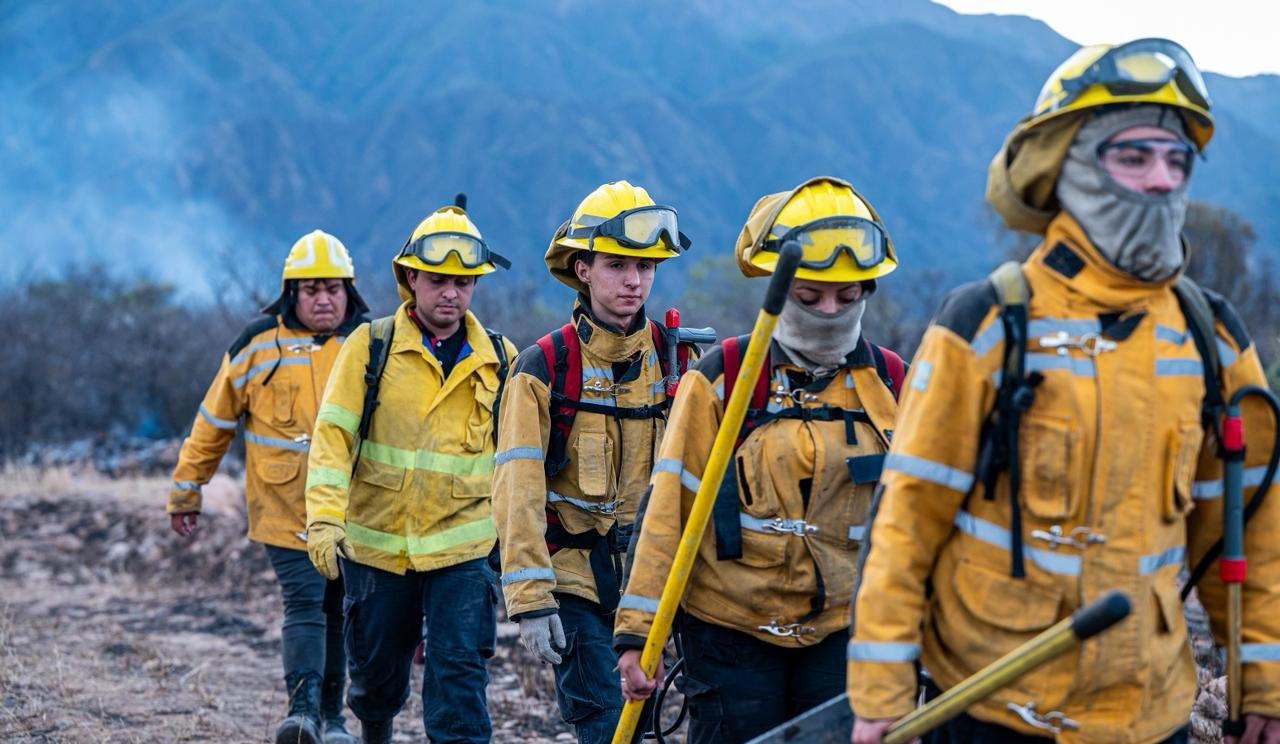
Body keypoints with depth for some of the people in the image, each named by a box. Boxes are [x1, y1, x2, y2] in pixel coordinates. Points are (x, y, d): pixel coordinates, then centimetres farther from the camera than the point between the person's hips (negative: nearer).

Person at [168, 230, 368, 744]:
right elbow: (214, 422, 5)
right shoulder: (259, 346, -2)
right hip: (285, 509, -3)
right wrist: (186, 490, 8)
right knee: (303, 604, -16)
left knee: (338, 612, 11)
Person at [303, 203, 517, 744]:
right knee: (376, 669, 15)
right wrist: (324, 518, -19)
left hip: (462, 548, 0)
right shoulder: (371, 347, -3)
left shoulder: (499, 360, 3)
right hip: (376, 543, 0)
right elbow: (333, 434, -8)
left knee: (459, 670, -12)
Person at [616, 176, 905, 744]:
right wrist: (637, 632, -7)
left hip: (845, 628, 2)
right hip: (732, 627, -2)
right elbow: (670, 508, -4)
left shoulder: (892, 383, 5)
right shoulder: (722, 377, -4)